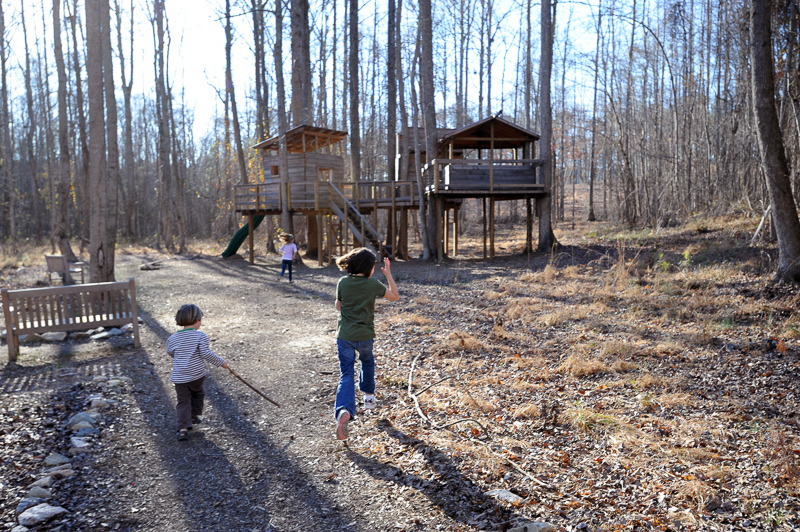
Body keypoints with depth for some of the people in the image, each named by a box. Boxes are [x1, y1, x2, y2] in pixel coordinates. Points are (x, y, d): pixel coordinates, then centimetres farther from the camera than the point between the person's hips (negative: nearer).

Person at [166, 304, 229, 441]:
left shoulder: (172, 339, 0)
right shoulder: (200, 336, -11)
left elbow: (170, 353, 16)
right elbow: (206, 353, -16)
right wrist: (221, 362, -5)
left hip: (179, 377, 2)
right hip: (197, 374, -1)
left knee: (183, 402, 6)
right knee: (198, 393, 26)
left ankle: (183, 427, -3)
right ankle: (194, 416, 38)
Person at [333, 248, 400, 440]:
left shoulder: (343, 282, -4)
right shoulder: (373, 285, -8)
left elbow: (338, 306, 9)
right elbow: (395, 296, 6)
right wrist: (388, 274, 11)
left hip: (344, 336, 0)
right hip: (365, 336, 0)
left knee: (346, 375, -1)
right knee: (367, 361, 31)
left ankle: (344, 410, -23)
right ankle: (368, 395, 43)